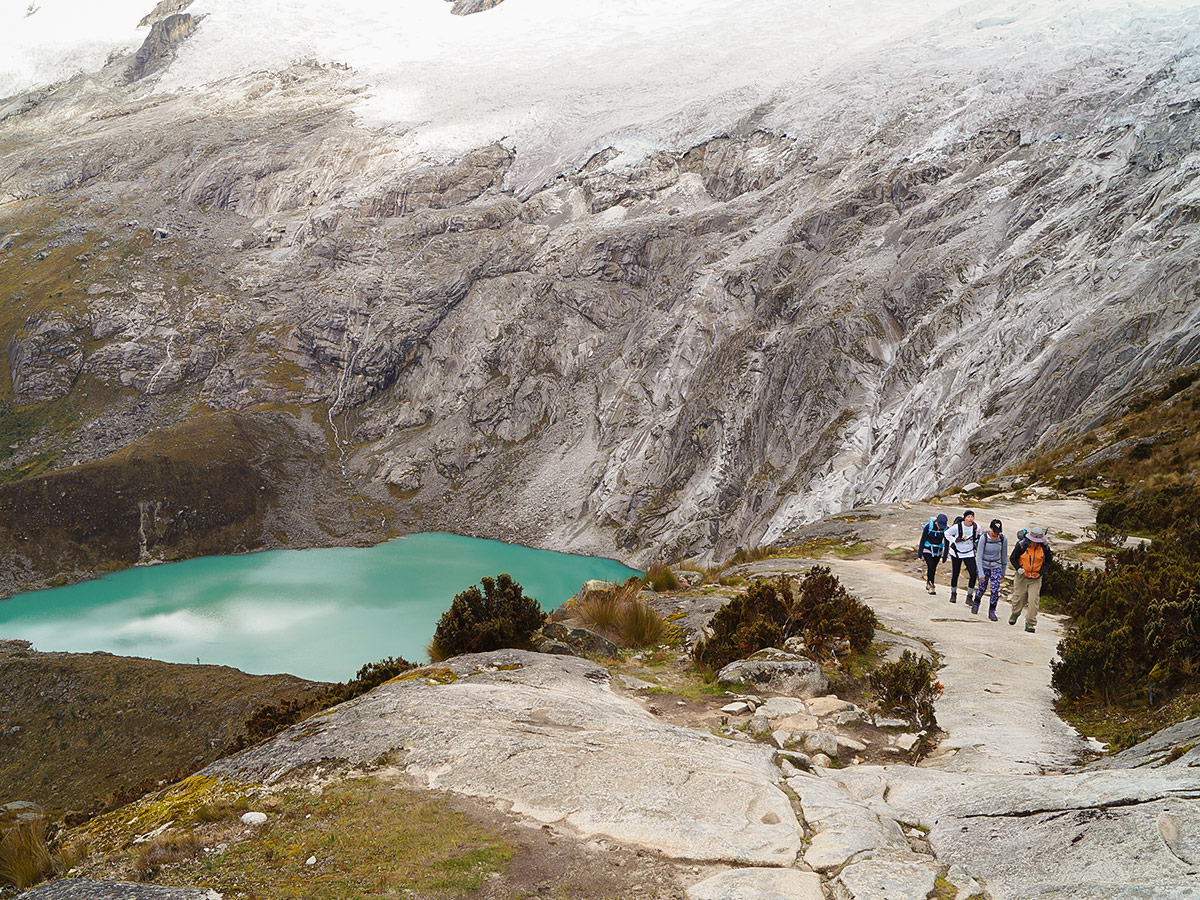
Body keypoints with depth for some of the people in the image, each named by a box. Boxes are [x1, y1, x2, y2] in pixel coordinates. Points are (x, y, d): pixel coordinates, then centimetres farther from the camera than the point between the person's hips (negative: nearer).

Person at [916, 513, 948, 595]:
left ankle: (928, 585, 26)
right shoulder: (928, 526, -21)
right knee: (931, 567, -15)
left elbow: (946, 542, -4)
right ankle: (931, 586, -9)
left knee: (933, 568, 8)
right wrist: (920, 554, -11)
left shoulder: (945, 529, -12)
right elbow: (922, 540, -13)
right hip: (927, 550, -3)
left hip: (937, 551, 3)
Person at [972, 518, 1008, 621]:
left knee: (995, 591, -9)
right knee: (982, 588, 11)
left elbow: (1004, 555, 2)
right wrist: (981, 573, -20)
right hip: (984, 566, -1)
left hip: (996, 567, 1)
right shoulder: (984, 538, -20)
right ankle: (976, 603, 42)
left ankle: (992, 611, 9)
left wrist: (1003, 571, 10)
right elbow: (979, 556, -17)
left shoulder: (1003, 538, -12)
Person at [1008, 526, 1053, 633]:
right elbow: (1012, 559, -3)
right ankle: (1015, 613, 40)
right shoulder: (1022, 545, -15)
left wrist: (1040, 573, -6)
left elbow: (1048, 561, 8)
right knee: (1019, 599, 8)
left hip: (1036, 578, 1)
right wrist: (1021, 571, -11)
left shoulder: (1045, 548, -8)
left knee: (1033, 600, -10)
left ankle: (1030, 624, -2)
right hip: (1022, 576, -1)